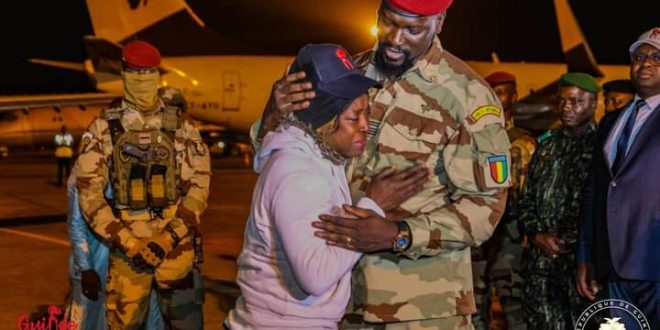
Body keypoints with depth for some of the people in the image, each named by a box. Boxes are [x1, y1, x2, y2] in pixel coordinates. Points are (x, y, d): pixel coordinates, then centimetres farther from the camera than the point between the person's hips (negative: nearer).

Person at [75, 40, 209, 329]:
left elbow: (199, 186, -1)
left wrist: (168, 237, -12)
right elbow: (89, 193, -2)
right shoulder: (102, 129, 2)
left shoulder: (182, 128, 4)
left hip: (176, 244, 0)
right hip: (126, 247, 0)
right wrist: (128, 242, -11)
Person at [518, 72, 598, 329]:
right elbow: (526, 199, 16)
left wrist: (567, 240, -12)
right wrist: (537, 235, 0)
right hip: (540, 259, 5)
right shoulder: (547, 146, 17)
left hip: (582, 257, -5)